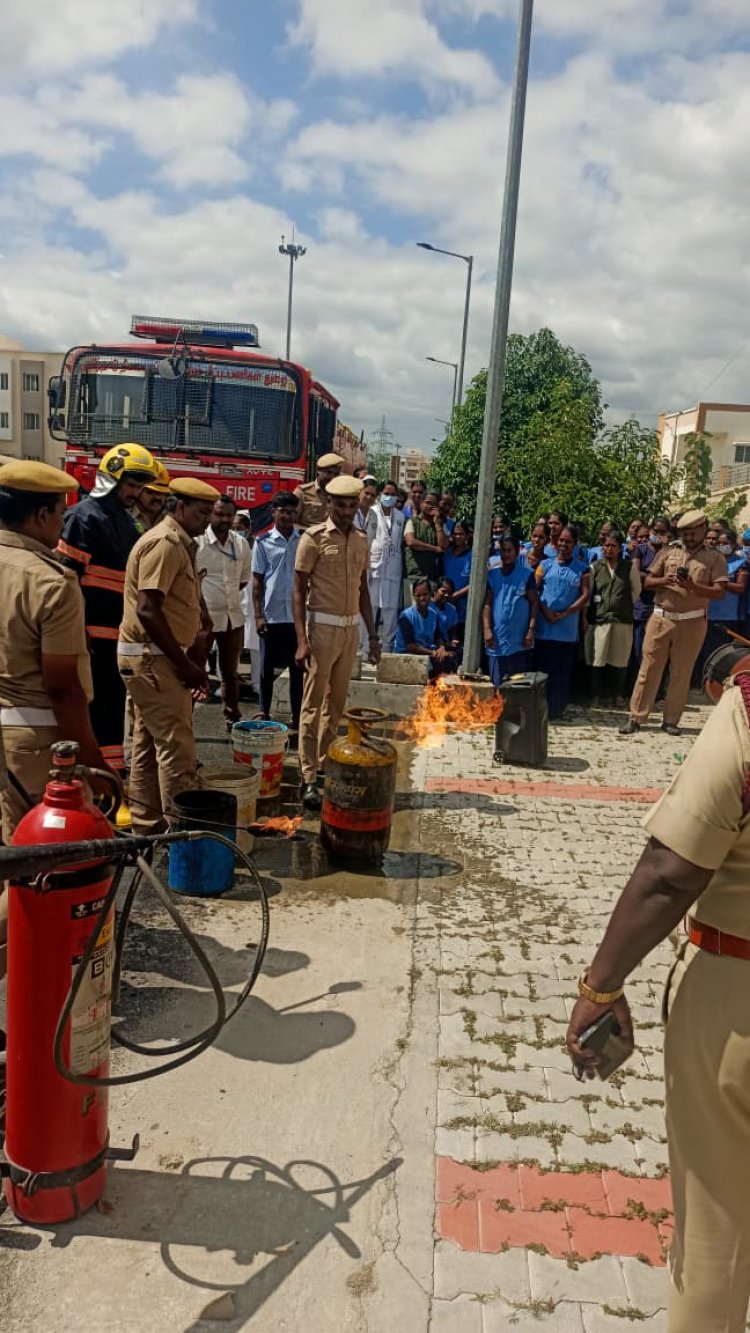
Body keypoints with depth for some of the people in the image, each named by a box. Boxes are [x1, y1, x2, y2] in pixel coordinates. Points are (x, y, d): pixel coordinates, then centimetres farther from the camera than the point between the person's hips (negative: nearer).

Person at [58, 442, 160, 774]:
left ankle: (113, 765, 25)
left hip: (119, 631, 9)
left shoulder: (125, 520, 17)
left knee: (116, 700, 14)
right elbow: (68, 576, -16)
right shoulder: (85, 516, -11)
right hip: (93, 633, -9)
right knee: (92, 702, -3)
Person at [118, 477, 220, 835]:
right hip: (152, 658, -10)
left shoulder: (179, 544, 16)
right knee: (176, 747, -7)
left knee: (149, 745, 14)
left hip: (153, 658, 10)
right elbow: (147, 610, -23)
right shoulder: (165, 543, -16)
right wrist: (185, 664, -19)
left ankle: (148, 825, 22)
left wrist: (192, 660, 15)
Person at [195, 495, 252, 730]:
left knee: (230, 671, 16)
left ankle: (232, 717, 28)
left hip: (233, 617, 5)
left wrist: (225, 594, 6)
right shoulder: (196, 541, -9)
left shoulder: (241, 544, 6)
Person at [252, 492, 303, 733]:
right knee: (268, 667, 10)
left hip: (298, 615, 1)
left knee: (297, 668, 7)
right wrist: (258, 615, -4)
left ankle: (297, 718, 15)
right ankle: (264, 712, 24)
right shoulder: (263, 542, 2)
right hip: (272, 616, -1)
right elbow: (257, 581, 3)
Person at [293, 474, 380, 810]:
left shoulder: (361, 540, 11)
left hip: (351, 629, 6)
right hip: (322, 627, -6)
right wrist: (302, 640, -16)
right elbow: (299, 590, -8)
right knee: (313, 704, -2)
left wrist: (372, 634, 13)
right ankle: (308, 779, 2)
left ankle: (324, 766, 22)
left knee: (337, 704, 11)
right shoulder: (314, 538, -7)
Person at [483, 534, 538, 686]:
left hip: (519, 642, -2)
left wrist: (531, 630, -9)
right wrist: (487, 629, -6)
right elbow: (487, 604, 4)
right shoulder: (492, 574, 6)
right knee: (497, 686, 6)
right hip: (497, 640, 2)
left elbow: (534, 603, 0)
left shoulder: (527, 574, 0)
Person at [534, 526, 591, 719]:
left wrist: (565, 613, -11)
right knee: (542, 668, 2)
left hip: (568, 630, 0)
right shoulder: (545, 565, 10)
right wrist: (545, 612, -11)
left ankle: (557, 708, 12)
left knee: (563, 671, 3)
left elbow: (585, 595, -1)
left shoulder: (581, 569, 7)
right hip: (544, 628, 0)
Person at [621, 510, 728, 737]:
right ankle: (636, 718, 5)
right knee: (649, 668, 1)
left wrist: (693, 587, -22)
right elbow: (648, 581, 7)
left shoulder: (715, 558, 2)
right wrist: (664, 581, -14)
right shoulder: (667, 552, 8)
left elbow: (720, 591, -7)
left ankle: (671, 720, 15)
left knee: (681, 673, 5)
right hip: (661, 618, 1)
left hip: (692, 622, -1)